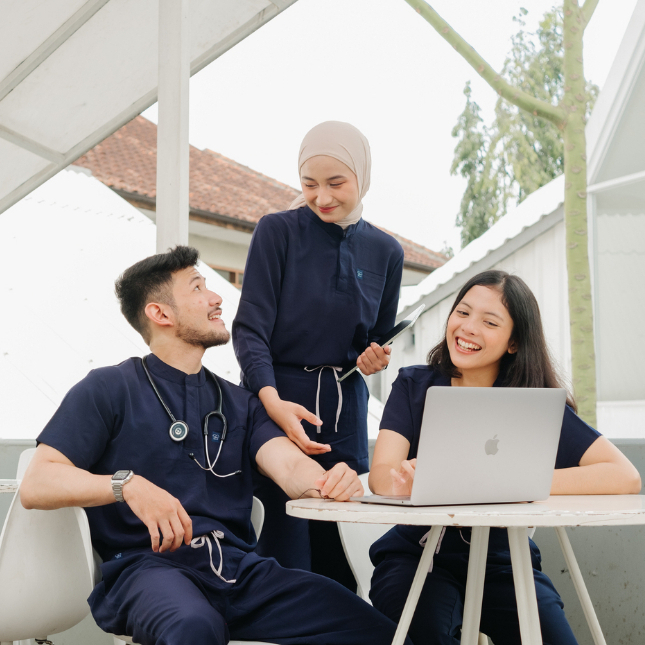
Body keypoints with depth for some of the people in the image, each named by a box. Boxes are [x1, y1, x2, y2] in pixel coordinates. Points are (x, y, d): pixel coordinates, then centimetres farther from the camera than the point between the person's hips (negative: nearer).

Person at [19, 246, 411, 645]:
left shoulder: (240, 403, 22)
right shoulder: (109, 389, 7)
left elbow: (292, 466, 5)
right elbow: (36, 486, -3)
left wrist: (327, 483, -20)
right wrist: (128, 485, -21)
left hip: (239, 568, 5)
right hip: (147, 565, -5)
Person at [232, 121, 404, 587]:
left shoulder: (385, 251, 11)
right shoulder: (278, 231, -2)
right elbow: (250, 327, -9)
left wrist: (376, 357, -3)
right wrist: (272, 400, -26)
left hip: (344, 409, 4)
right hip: (277, 399, -3)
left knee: (337, 554, 3)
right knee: (285, 552, -9)